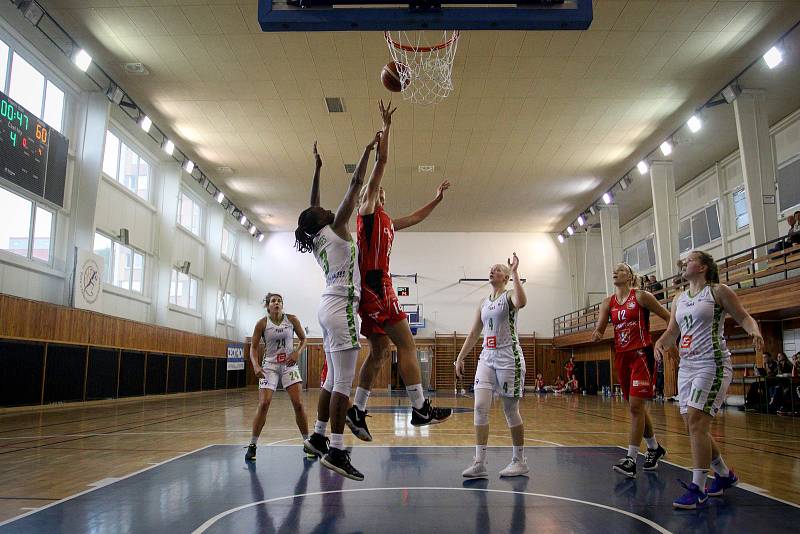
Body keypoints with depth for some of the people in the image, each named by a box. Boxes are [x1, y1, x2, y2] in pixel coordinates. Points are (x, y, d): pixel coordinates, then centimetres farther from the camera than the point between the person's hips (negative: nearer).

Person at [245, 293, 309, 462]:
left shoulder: (292, 320, -4)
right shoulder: (262, 323, -7)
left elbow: (303, 339, 7)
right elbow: (253, 347, -4)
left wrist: (297, 352, -11)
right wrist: (256, 366, -20)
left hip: (289, 364, 1)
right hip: (269, 366, -1)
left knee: (298, 404, -4)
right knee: (263, 404, -11)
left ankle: (307, 442, 9)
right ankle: (252, 445, 2)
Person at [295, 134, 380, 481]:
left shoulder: (317, 240, 16)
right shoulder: (335, 229, -3)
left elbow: (312, 207, 30)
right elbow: (356, 185, -3)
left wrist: (317, 169, 34)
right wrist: (369, 150, 5)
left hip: (329, 307, 10)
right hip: (341, 307, -10)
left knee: (333, 379, 14)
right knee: (344, 381, -10)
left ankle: (318, 437, 21)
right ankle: (336, 452, -9)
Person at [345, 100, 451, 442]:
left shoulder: (386, 222, 26)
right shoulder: (368, 211, 3)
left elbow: (415, 218, 42)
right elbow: (381, 162, -4)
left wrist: (436, 200, 41)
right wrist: (386, 127, -1)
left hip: (374, 289, 9)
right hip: (374, 286, -9)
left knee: (380, 352, 9)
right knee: (406, 344, -10)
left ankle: (357, 411, 10)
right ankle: (420, 409, -9)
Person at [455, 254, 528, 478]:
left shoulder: (509, 296, -2)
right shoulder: (484, 303, 16)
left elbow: (522, 302, -29)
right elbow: (474, 334, 19)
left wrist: (514, 273, -23)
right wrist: (460, 357, 14)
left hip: (508, 358, -6)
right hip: (487, 358, 6)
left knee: (510, 410, 2)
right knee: (480, 407, -6)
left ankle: (519, 461, 17)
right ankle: (479, 463, -4)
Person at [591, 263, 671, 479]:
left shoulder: (641, 296, -5)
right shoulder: (608, 302, 10)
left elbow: (669, 317, -1)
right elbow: (599, 328, 5)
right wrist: (596, 334, -18)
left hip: (641, 355, -6)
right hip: (622, 356, 6)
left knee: (635, 406, -11)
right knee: (636, 407, 13)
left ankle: (631, 460, -9)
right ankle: (654, 448, 32)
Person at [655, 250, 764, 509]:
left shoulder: (718, 291, -2)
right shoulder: (679, 299, 16)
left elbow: (743, 316, 0)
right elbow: (672, 331, 18)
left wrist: (754, 331, -21)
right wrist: (660, 342, -2)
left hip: (712, 364, -7)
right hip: (687, 366, 7)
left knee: (696, 423, -14)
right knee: (694, 427, 9)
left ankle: (698, 488, -7)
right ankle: (724, 474, 29)